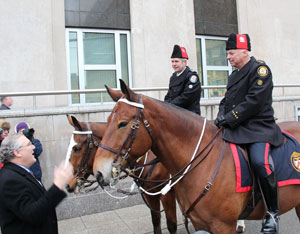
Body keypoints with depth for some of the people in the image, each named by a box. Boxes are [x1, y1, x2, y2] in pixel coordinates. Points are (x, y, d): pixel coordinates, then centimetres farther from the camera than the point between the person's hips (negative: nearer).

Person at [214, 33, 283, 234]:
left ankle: (273, 213, -8)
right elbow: (227, 100, 21)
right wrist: (222, 115, 0)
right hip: (235, 128, 8)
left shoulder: (260, 69, -5)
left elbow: (254, 101, -17)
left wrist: (229, 119, -19)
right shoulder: (234, 75, 20)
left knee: (260, 162, -30)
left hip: (259, 127, -8)